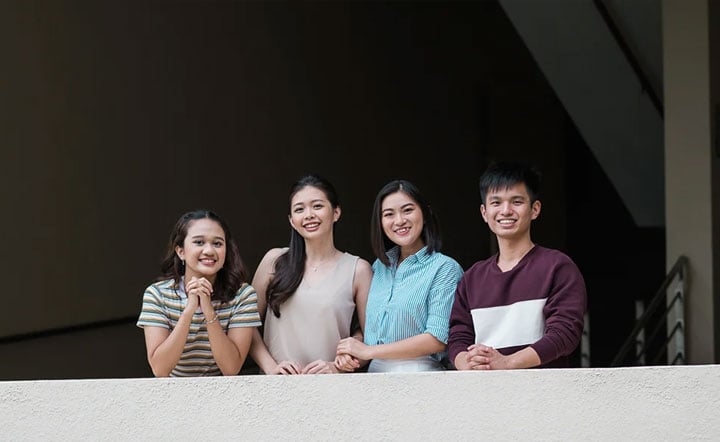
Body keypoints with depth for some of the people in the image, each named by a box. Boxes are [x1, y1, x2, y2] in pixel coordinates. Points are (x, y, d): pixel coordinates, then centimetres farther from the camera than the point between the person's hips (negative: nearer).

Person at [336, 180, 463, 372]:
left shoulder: (445, 268, -5)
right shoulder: (379, 266, 15)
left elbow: (438, 338, -14)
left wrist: (368, 351, -11)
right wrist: (348, 352, -4)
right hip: (374, 371, 5)